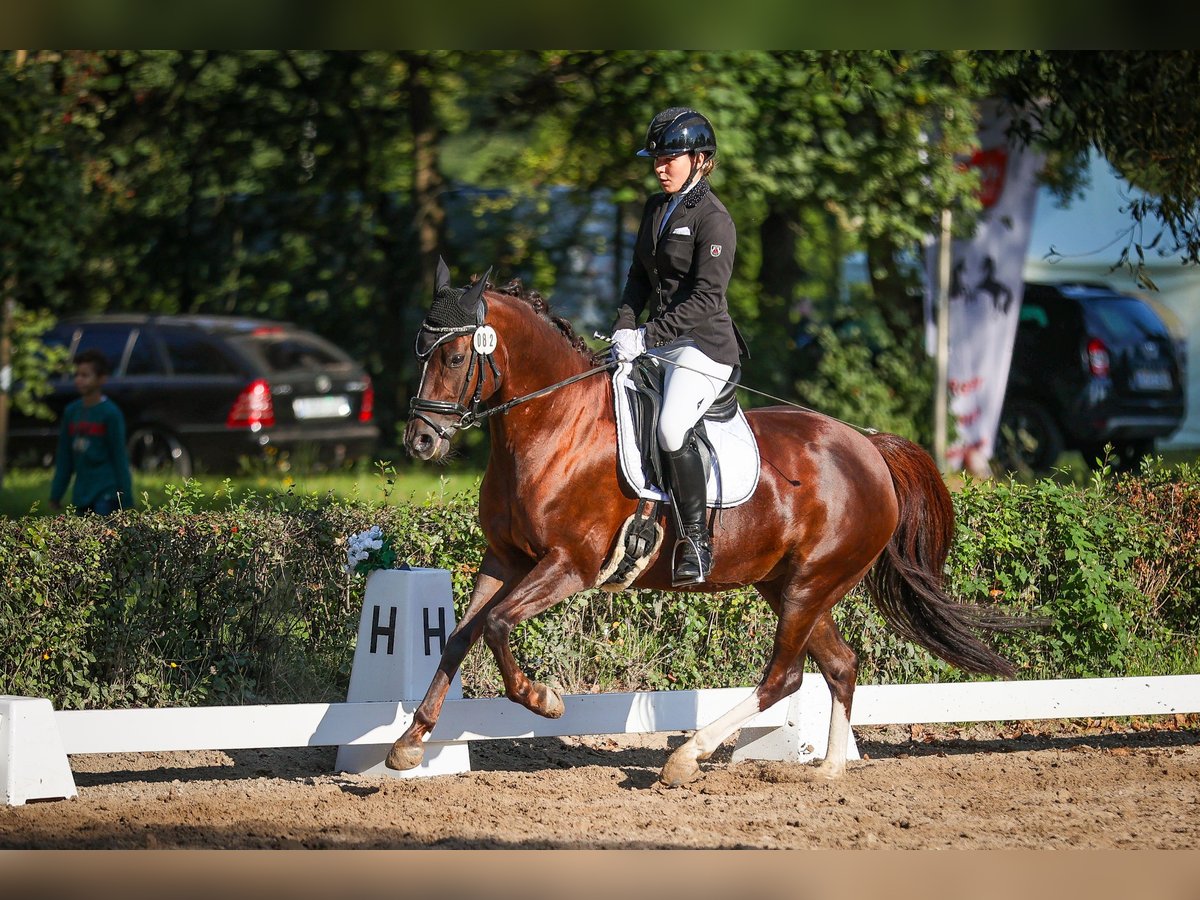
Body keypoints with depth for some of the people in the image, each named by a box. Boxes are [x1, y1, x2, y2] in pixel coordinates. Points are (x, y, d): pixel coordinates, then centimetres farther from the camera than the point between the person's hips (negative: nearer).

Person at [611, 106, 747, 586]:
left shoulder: (712, 218, -12)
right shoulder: (656, 209, 14)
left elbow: (707, 297, -18)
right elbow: (639, 277, 20)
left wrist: (648, 335, -21)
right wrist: (625, 329, 3)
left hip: (703, 344, -9)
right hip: (656, 344, 9)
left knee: (672, 428, -30)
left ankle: (696, 541, -20)